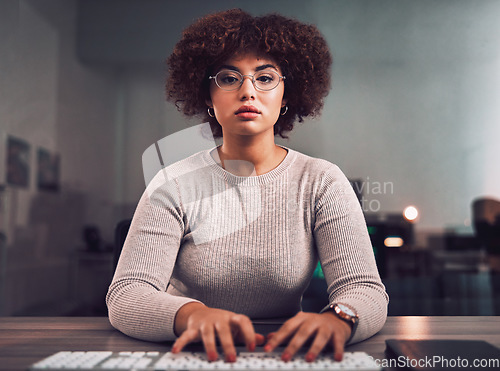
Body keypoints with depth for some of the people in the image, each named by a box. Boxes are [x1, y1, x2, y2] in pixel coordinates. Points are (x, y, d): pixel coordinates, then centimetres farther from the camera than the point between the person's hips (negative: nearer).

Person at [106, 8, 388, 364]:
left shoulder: (322, 183, -4)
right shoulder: (175, 186, -5)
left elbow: (366, 291, -10)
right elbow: (125, 296, -12)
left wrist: (337, 320, -33)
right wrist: (191, 314, -33)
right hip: (194, 357, 0)